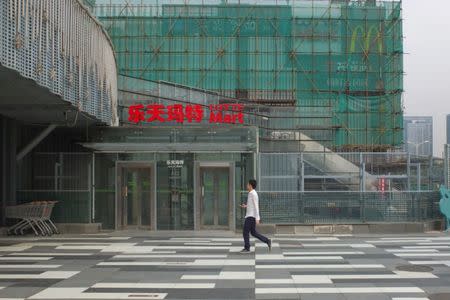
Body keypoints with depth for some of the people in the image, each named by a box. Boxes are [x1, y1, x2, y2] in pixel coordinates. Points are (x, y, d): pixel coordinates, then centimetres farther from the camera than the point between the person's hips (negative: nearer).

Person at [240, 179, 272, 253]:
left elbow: (256, 206, -19)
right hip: (250, 216, 10)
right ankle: (267, 241, 11)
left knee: (245, 232, -4)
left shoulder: (253, 194, -16)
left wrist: (257, 218, -22)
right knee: (253, 232, 12)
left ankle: (247, 248, 2)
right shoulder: (252, 194, 15)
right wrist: (246, 206, 18)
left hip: (251, 216, -10)